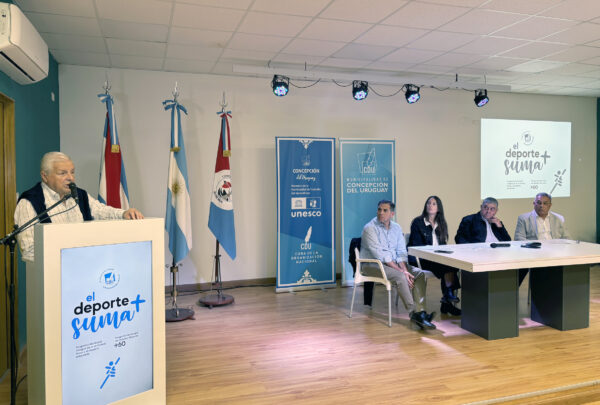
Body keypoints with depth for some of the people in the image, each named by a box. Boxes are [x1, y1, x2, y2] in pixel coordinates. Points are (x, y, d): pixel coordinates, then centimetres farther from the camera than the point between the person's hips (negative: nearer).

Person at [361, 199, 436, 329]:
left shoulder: (396, 228, 9)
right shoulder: (369, 228, -12)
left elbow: (401, 252, 7)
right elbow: (380, 255, -19)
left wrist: (404, 268, -14)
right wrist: (401, 271, -23)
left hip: (393, 263, 7)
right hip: (373, 264, -7)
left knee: (420, 273, -15)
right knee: (400, 277, -32)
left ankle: (420, 311, -24)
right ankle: (414, 312, -24)